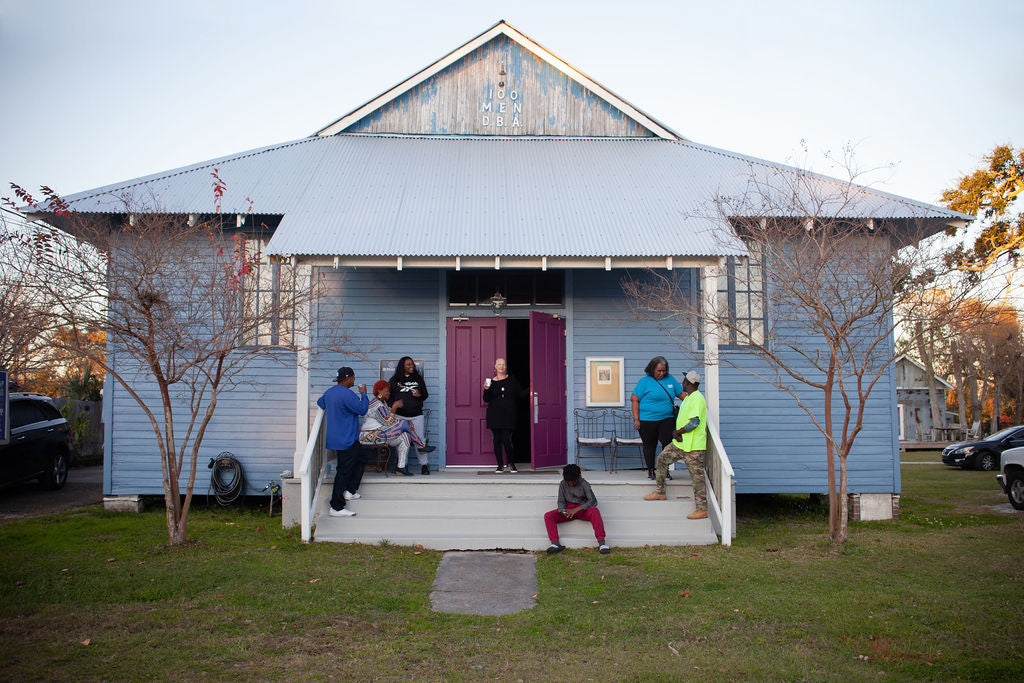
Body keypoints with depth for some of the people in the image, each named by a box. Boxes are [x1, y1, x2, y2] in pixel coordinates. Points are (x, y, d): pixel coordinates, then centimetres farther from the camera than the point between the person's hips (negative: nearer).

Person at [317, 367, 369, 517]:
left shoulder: (329, 392, 10)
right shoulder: (346, 394, -20)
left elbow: (320, 403, 29)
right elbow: (362, 409, -15)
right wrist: (363, 394, -3)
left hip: (335, 438, 10)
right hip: (346, 440, -10)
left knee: (360, 461, 21)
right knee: (344, 471, -6)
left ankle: (350, 491, 21)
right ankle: (336, 508, -4)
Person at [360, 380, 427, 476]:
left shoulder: (383, 402, 17)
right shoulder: (377, 405, -16)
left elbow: (393, 418, 14)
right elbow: (388, 423, -18)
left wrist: (407, 421, 0)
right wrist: (394, 407, -17)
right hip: (372, 435, -10)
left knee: (405, 436, -9)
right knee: (404, 424, -14)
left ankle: (401, 468, -12)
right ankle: (422, 445, 4)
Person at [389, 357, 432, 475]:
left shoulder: (418, 379, 12)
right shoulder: (394, 380, 8)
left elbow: (425, 394, 16)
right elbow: (389, 396, 9)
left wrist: (419, 395, -6)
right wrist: (393, 408, -5)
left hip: (416, 415, 0)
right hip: (400, 415, 0)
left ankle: (424, 465, 6)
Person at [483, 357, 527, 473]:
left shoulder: (512, 379, 8)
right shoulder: (491, 381, 7)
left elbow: (520, 394, 11)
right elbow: (486, 400, 5)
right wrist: (486, 389, -11)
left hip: (508, 415, -1)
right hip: (494, 415, 1)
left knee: (506, 439, -8)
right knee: (497, 440, 2)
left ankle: (510, 463, 12)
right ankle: (500, 465, 12)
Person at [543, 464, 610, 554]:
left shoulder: (584, 483, -11)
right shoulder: (562, 484, -2)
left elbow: (593, 501, -17)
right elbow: (561, 502, 4)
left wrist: (576, 509, -27)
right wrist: (562, 511, -20)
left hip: (582, 509, -3)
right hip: (568, 509, 3)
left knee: (594, 511, -37)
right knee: (548, 516, -22)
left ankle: (601, 542, -41)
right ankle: (555, 543, -35)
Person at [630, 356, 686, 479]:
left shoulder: (670, 379, 8)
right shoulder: (645, 381, -4)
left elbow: (681, 394, 17)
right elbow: (634, 399, -6)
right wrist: (636, 420, -11)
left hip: (667, 419, 3)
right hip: (647, 420, -3)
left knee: (668, 443, -9)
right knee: (649, 445, 8)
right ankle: (650, 470, 24)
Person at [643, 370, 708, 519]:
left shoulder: (697, 398, -17)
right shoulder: (688, 398, 15)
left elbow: (694, 423, -25)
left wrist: (677, 432, -13)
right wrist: (677, 434, 1)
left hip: (693, 446, -10)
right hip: (680, 442, 10)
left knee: (697, 476, -4)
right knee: (662, 458, 15)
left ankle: (702, 509, 3)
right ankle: (660, 492, 26)